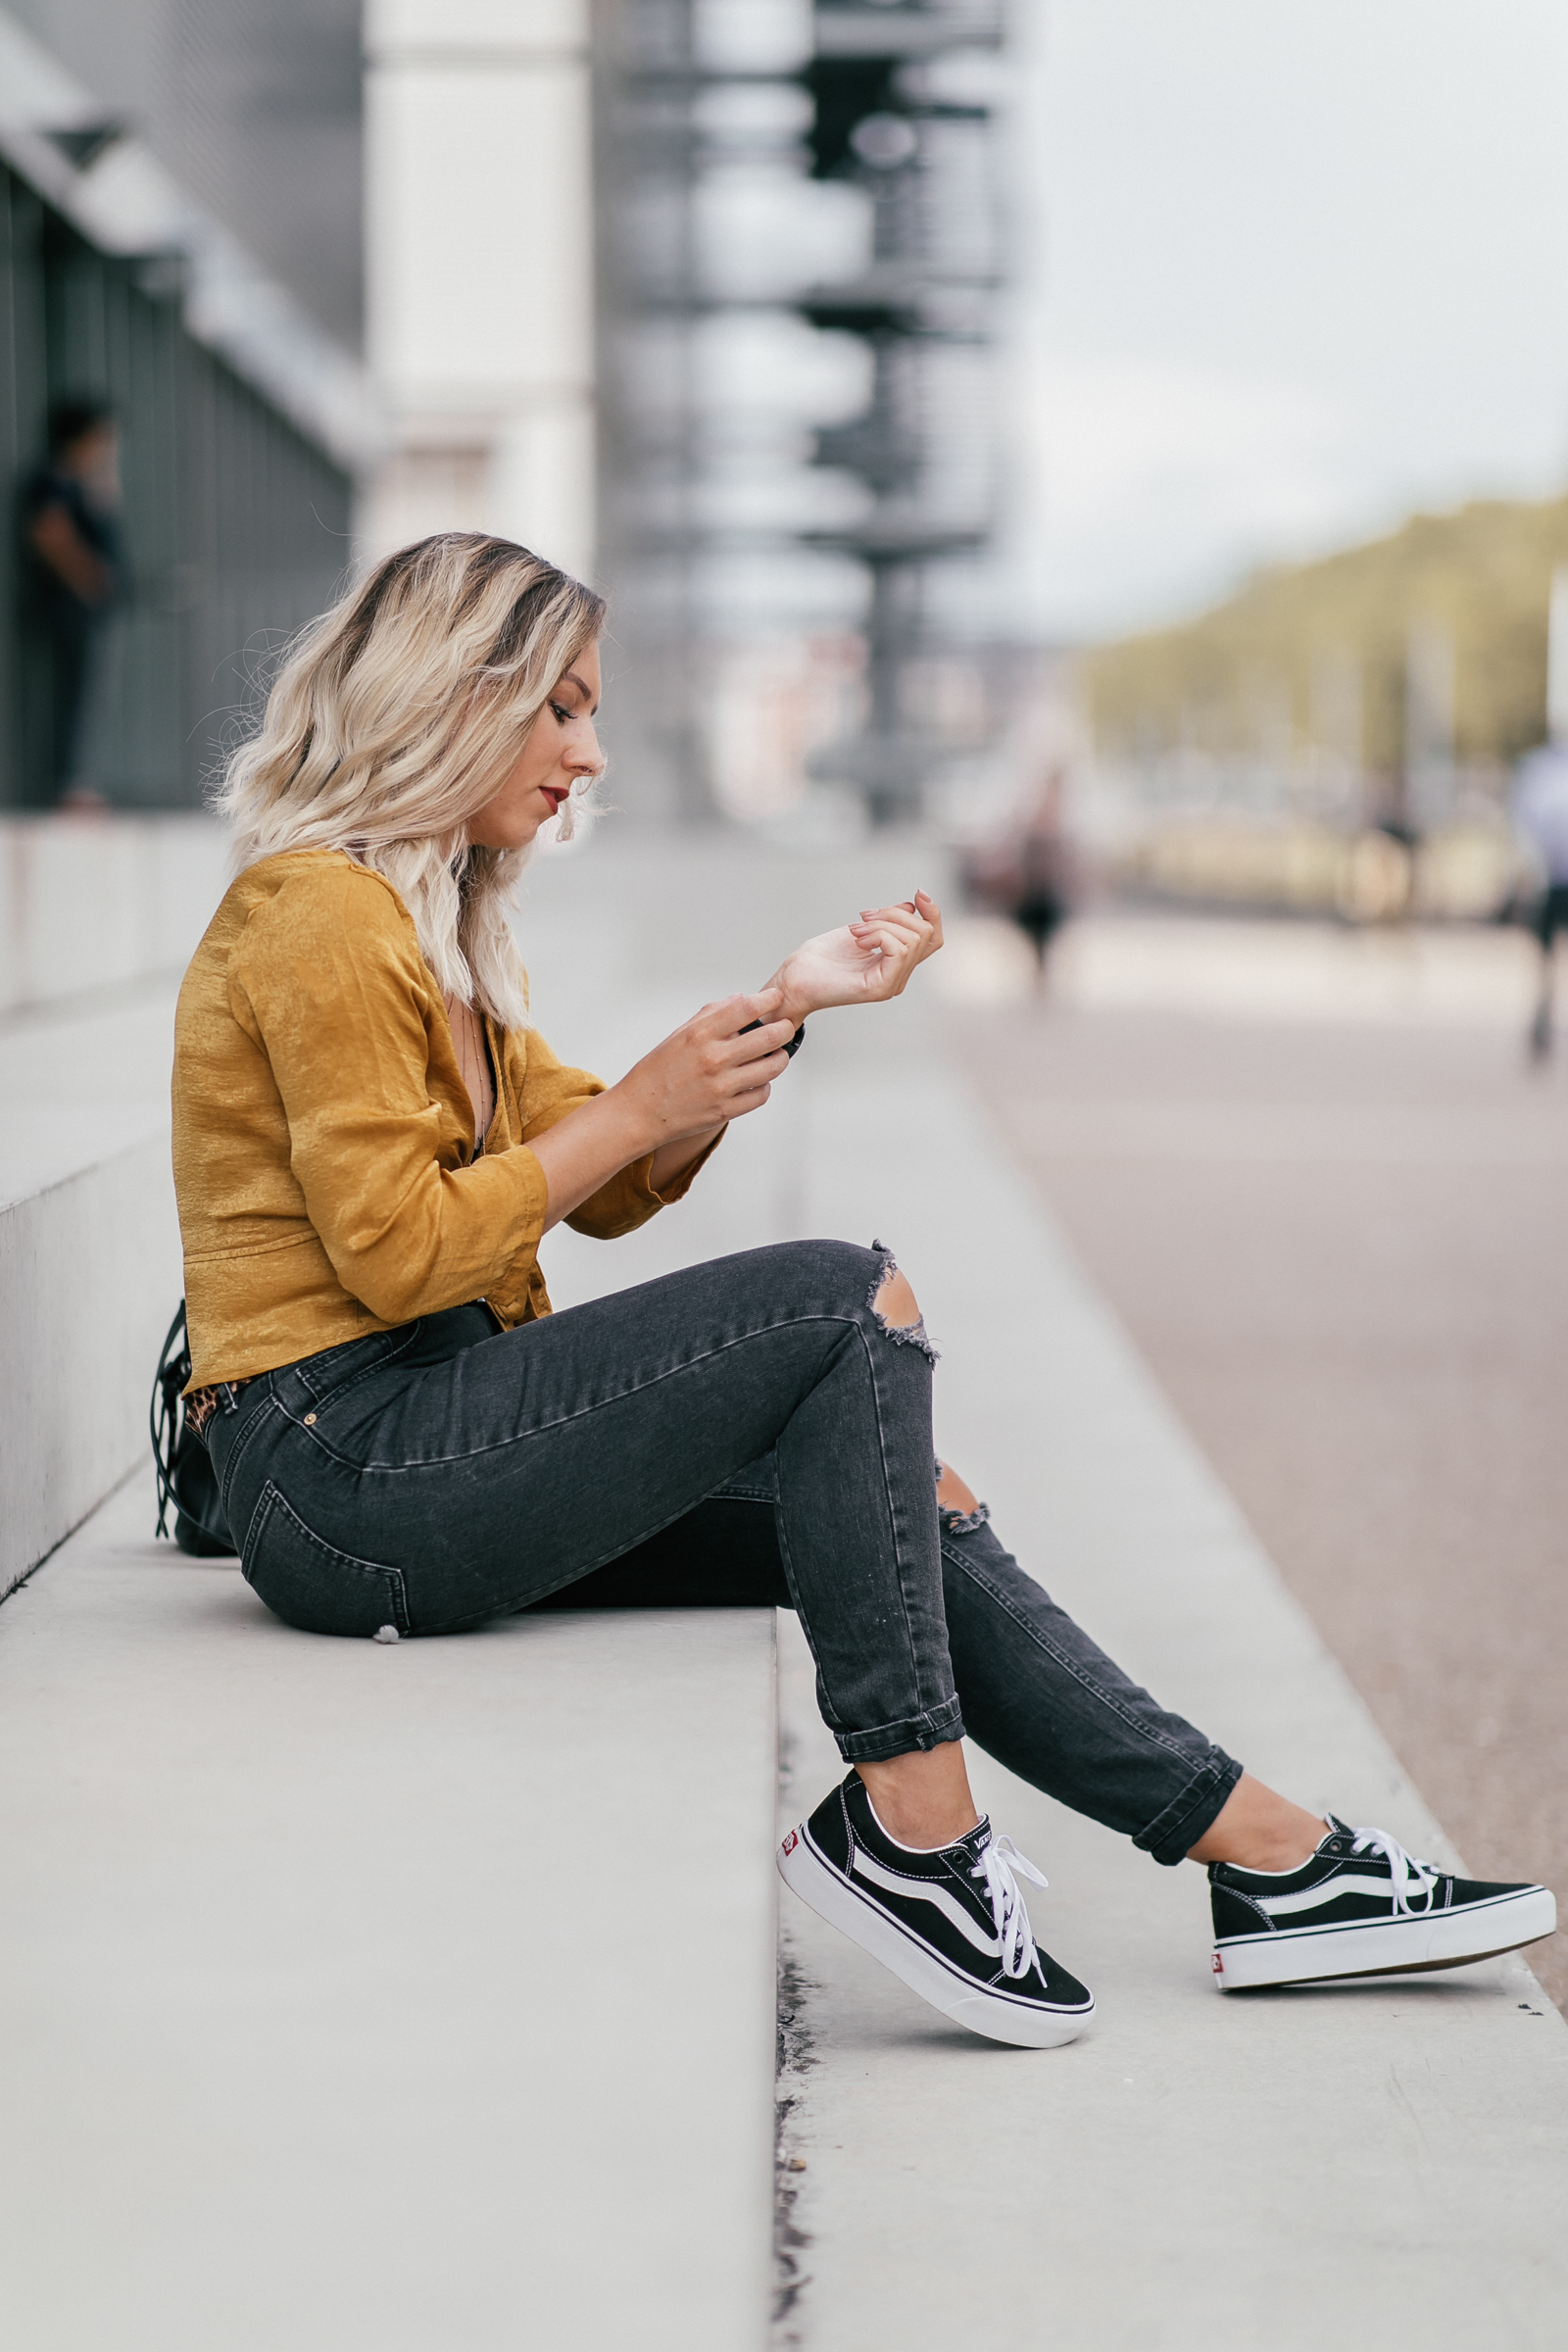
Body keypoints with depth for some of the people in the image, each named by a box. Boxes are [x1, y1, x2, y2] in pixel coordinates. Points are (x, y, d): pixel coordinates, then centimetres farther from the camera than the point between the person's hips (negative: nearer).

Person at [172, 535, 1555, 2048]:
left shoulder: (431, 922, 21)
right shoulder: (318, 916, -11)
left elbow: (607, 1192, 18)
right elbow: (398, 1253, -18)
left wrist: (786, 1005, 8)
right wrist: (645, 1104, -9)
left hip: (433, 1440, 10)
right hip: (339, 1475, -10)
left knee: (908, 1508, 2)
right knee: (846, 1304, -20)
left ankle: (1272, 1863, 4)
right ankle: (904, 1825, -17)